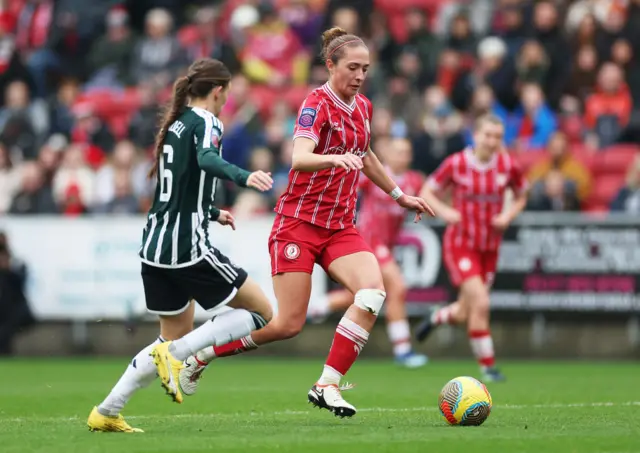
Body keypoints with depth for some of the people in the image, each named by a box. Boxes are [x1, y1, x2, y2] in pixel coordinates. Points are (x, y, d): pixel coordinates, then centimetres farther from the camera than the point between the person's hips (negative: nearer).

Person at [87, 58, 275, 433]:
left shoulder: (175, 125, 18)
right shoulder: (206, 122, -7)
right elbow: (207, 159, -31)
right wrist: (244, 177, -47)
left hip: (156, 247, 9)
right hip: (189, 248, -9)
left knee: (176, 337, 19)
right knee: (262, 312, 2)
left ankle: (106, 413, 13)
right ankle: (174, 354, -13)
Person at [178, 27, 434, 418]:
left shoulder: (363, 107, 9)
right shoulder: (317, 105, -14)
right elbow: (300, 159, -31)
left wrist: (400, 195, 34)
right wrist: (337, 159, -49)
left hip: (340, 227, 7)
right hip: (300, 223, -7)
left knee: (373, 291, -20)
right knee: (289, 323, -8)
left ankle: (328, 386, -15)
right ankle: (196, 357, 12)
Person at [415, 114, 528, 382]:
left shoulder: (508, 166, -4)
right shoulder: (456, 164, -10)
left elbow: (521, 197, 13)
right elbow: (427, 192, 0)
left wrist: (508, 216, -8)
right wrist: (444, 211, -19)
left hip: (490, 247, 4)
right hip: (460, 245, -4)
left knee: (463, 314, 9)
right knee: (480, 303, -20)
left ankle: (437, 317, 46)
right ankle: (487, 366, -6)